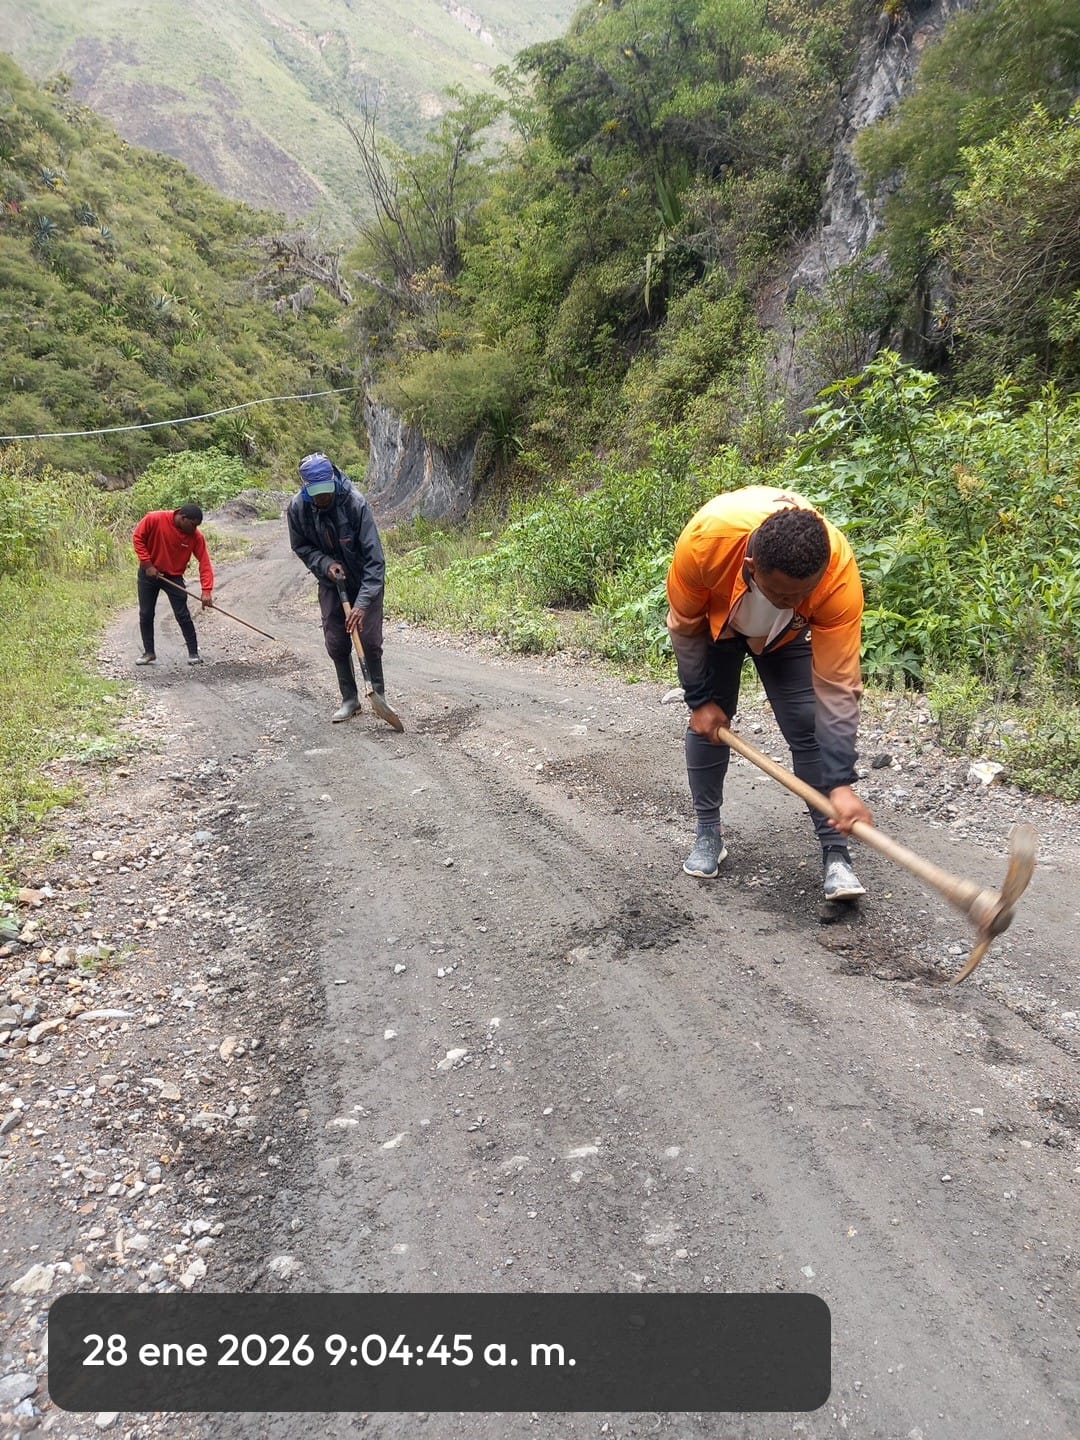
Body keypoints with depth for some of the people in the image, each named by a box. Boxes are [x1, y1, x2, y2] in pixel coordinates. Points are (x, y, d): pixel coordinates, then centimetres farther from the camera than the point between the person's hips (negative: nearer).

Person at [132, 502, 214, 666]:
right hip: (149, 573, 0)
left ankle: (194, 653, 4)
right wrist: (148, 564, -15)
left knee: (183, 616, -5)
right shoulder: (154, 519, -22)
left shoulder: (196, 536, -18)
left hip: (173, 577, 0)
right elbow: (137, 538, -9)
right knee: (145, 615, 5)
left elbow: (204, 562, -18)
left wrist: (206, 591, -27)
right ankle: (149, 652, 18)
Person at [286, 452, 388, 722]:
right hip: (331, 582, 3)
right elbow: (302, 547, 0)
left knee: (370, 640, -4)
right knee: (336, 643, 3)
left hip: (364, 580, -3)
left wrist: (363, 603, -36)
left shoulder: (355, 503, -30)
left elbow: (374, 557, -30)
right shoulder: (297, 508, -18)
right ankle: (349, 699, 17)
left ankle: (379, 693, 15)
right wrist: (325, 564, -20)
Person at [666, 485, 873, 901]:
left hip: (788, 632, 0)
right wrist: (700, 701, -13)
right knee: (707, 722, -3)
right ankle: (708, 833, 18)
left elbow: (837, 685, -35)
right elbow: (685, 625, -20)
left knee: (809, 728, -11)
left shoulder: (840, 572, -41)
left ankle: (835, 853, -3)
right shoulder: (704, 539, -42)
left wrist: (840, 785, -38)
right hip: (714, 619, 0)